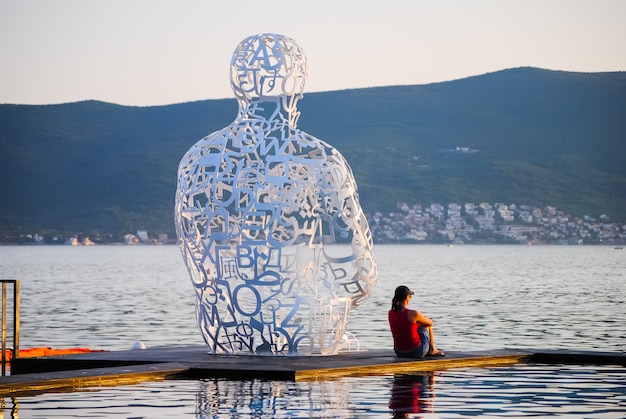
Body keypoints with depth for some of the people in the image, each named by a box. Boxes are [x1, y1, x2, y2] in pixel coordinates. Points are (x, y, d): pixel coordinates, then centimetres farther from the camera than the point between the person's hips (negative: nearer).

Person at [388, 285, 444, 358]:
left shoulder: (391, 313, -4)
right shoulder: (413, 314, -22)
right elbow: (430, 322, -2)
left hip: (399, 352, 6)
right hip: (415, 352, -6)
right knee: (427, 325, 19)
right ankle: (432, 350, 37)